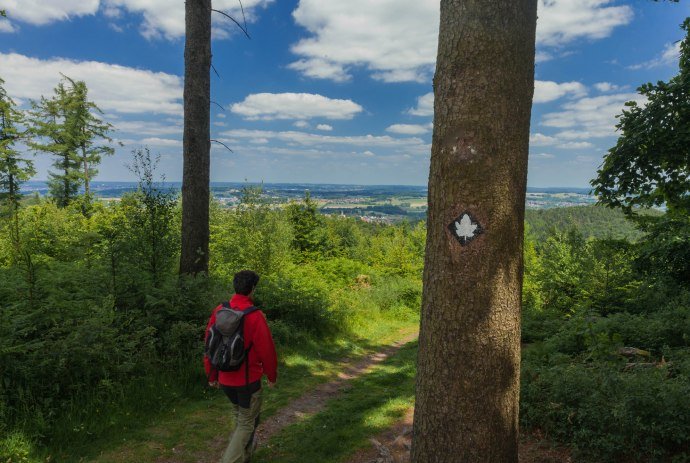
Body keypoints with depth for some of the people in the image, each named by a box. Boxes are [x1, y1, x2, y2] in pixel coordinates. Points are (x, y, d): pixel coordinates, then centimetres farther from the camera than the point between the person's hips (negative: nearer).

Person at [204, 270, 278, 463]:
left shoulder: (219, 311, -6)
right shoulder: (255, 316, -22)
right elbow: (266, 349, -17)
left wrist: (212, 375, 13)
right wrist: (272, 375, 0)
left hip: (225, 379, 6)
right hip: (248, 379, -6)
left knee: (239, 415, 28)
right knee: (247, 422, 11)